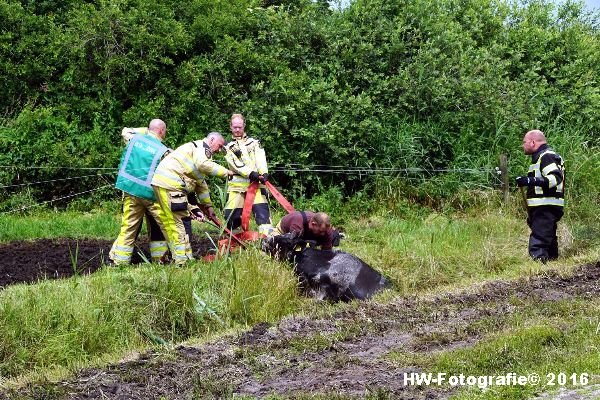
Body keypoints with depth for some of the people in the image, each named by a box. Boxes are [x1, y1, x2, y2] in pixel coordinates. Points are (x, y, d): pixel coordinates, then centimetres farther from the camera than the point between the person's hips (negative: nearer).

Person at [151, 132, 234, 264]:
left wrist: (208, 206, 40)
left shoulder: (200, 150, 32)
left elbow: (201, 183, 37)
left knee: (170, 223, 13)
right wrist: (225, 172, -12)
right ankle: (183, 259, -8)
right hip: (170, 184, -11)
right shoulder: (202, 146, 0)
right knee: (181, 221, -8)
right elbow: (203, 164, -22)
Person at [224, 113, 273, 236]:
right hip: (237, 184, 1)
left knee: (262, 211, -16)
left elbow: (260, 159, 2)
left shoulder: (254, 143, 20)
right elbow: (236, 164, -2)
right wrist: (250, 173, -19)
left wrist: (264, 173, -19)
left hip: (256, 183, 0)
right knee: (231, 215, -5)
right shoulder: (229, 148, 16)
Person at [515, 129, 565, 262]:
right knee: (550, 245, 15)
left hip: (545, 208, -11)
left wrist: (531, 180, -34)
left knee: (537, 246, -18)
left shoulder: (546, 156, -11)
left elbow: (555, 178, -25)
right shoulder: (541, 156, 23)